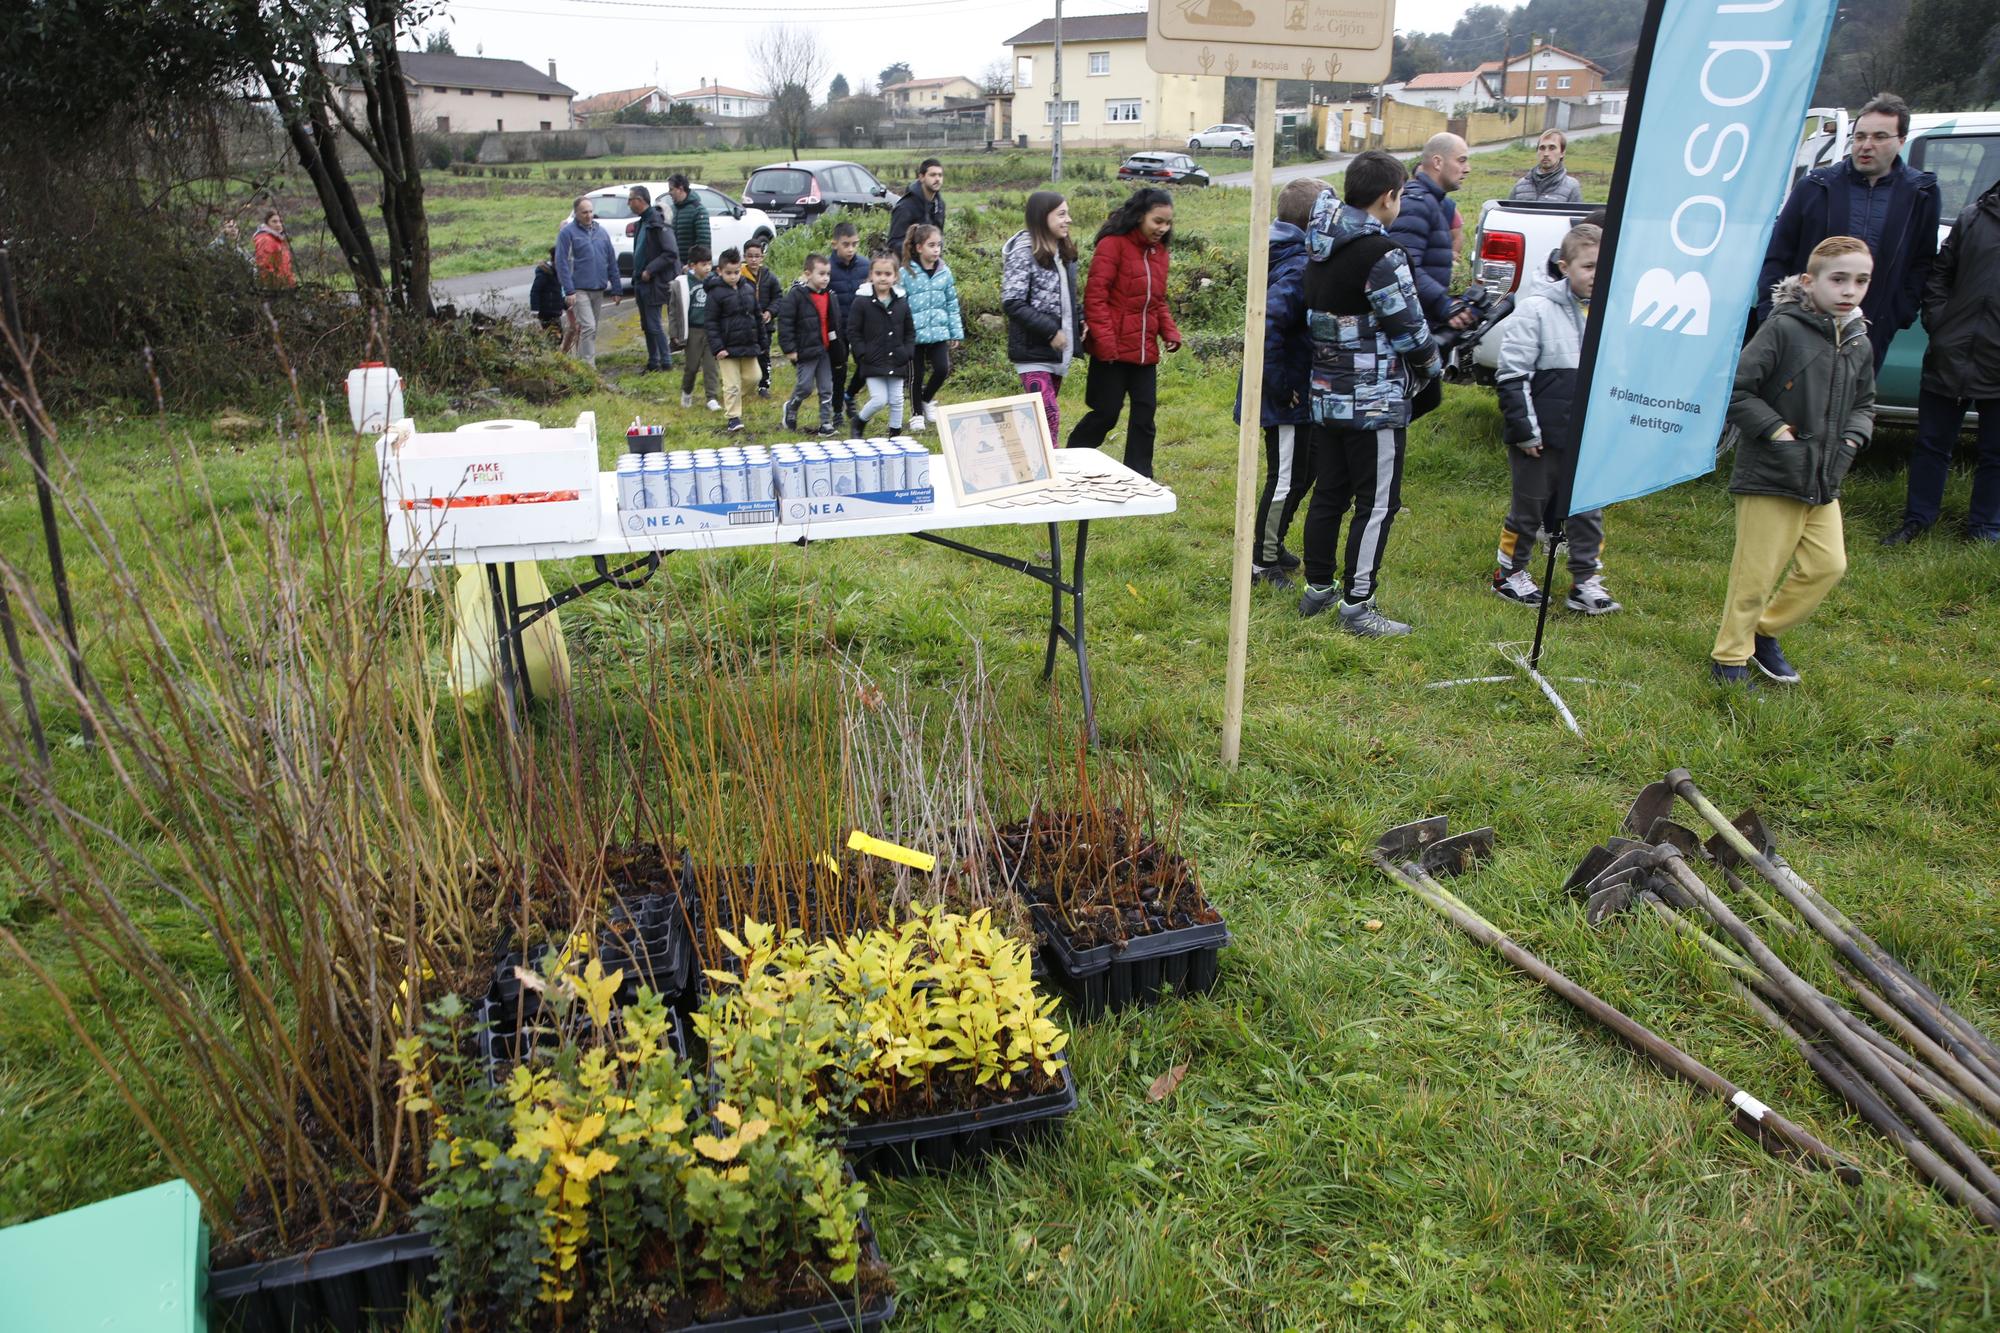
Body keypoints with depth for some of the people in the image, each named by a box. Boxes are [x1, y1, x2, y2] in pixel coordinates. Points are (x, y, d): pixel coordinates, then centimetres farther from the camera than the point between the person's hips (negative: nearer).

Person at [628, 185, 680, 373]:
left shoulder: (658, 223, -14)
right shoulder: (642, 223, 15)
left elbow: (671, 253, -21)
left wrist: (650, 270, -19)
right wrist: (636, 279, 16)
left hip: (654, 284, -9)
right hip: (642, 283, 9)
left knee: (654, 325, -7)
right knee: (646, 326, 12)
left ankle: (666, 362, 1)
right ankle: (653, 362, 19)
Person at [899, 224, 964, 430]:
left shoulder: (944, 272, 3)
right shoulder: (906, 273, -10)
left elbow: (952, 304, 8)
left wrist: (957, 333, 8)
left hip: (939, 332, 3)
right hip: (914, 334, -3)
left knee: (942, 369, -3)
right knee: (916, 375, 7)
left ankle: (927, 399, 26)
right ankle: (916, 413, 25)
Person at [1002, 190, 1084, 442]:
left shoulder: (1063, 251, 12)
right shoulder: (1024, 252, -12)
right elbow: (1012, 303, -18)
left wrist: (1080, 319, 4)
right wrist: (1050, 330, -19)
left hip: (1059, 352, 8)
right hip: (1033, 351, -8)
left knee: (1042, 415, 15)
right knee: (1050, 416, -17)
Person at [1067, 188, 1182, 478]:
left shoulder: (1159, 251, 13)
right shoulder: (1113, 245, -10)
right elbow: (1095, 298, -14)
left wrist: (1170, 332, 3)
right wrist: (1105, 342, -21)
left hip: (1145, 352, 7)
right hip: (1113, 351, -7)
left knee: (1145, 416, 8)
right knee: (1105, 415, 1)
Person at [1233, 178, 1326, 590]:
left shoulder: (1298, 259, 9)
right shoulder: (1298, 269, -22)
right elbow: (1267, 323, -33)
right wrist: (1279, 384, -25)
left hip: (1297, 394, 10)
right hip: (1290, 397, -10)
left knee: (1300, 474, 21)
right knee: (1287, 478, 2)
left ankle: (1271, 546, 34)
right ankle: (1262, 562, 15)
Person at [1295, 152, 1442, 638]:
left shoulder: (1320, 248, 7)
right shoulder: (1380, 254, -18)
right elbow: (1410, 329, -14)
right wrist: (1432, 367, 4)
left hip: (1325, 396, 8)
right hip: (1374, 402, -8)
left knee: (1328, 495, 16)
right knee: (1377, 503, 0)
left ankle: (1317, 589, 25)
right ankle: (1357, 606, 4)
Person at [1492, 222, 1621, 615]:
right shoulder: (1537, 308, -11)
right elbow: (1513, 374, -12)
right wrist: (1525, 430, -13)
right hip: (1543, 435, -5)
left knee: (1589, 509, 10)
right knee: (1529, 507, 9)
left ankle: (1586, 582, 20)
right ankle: (1510, 573, 26)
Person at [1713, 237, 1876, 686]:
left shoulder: (1858, 344, 10)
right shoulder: (1783, 329, -12)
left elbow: (1863, 405, 24)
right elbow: (1735, 391, -14)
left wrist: (1851, 439, 5)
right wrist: (1778, 432, -17)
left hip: (1824, 481, 7)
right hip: (1770, 478, -7)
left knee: (1828, 565, 6)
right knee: (1756, 574, -1)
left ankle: (1766, 632, 25)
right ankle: (1730, 656, 15)